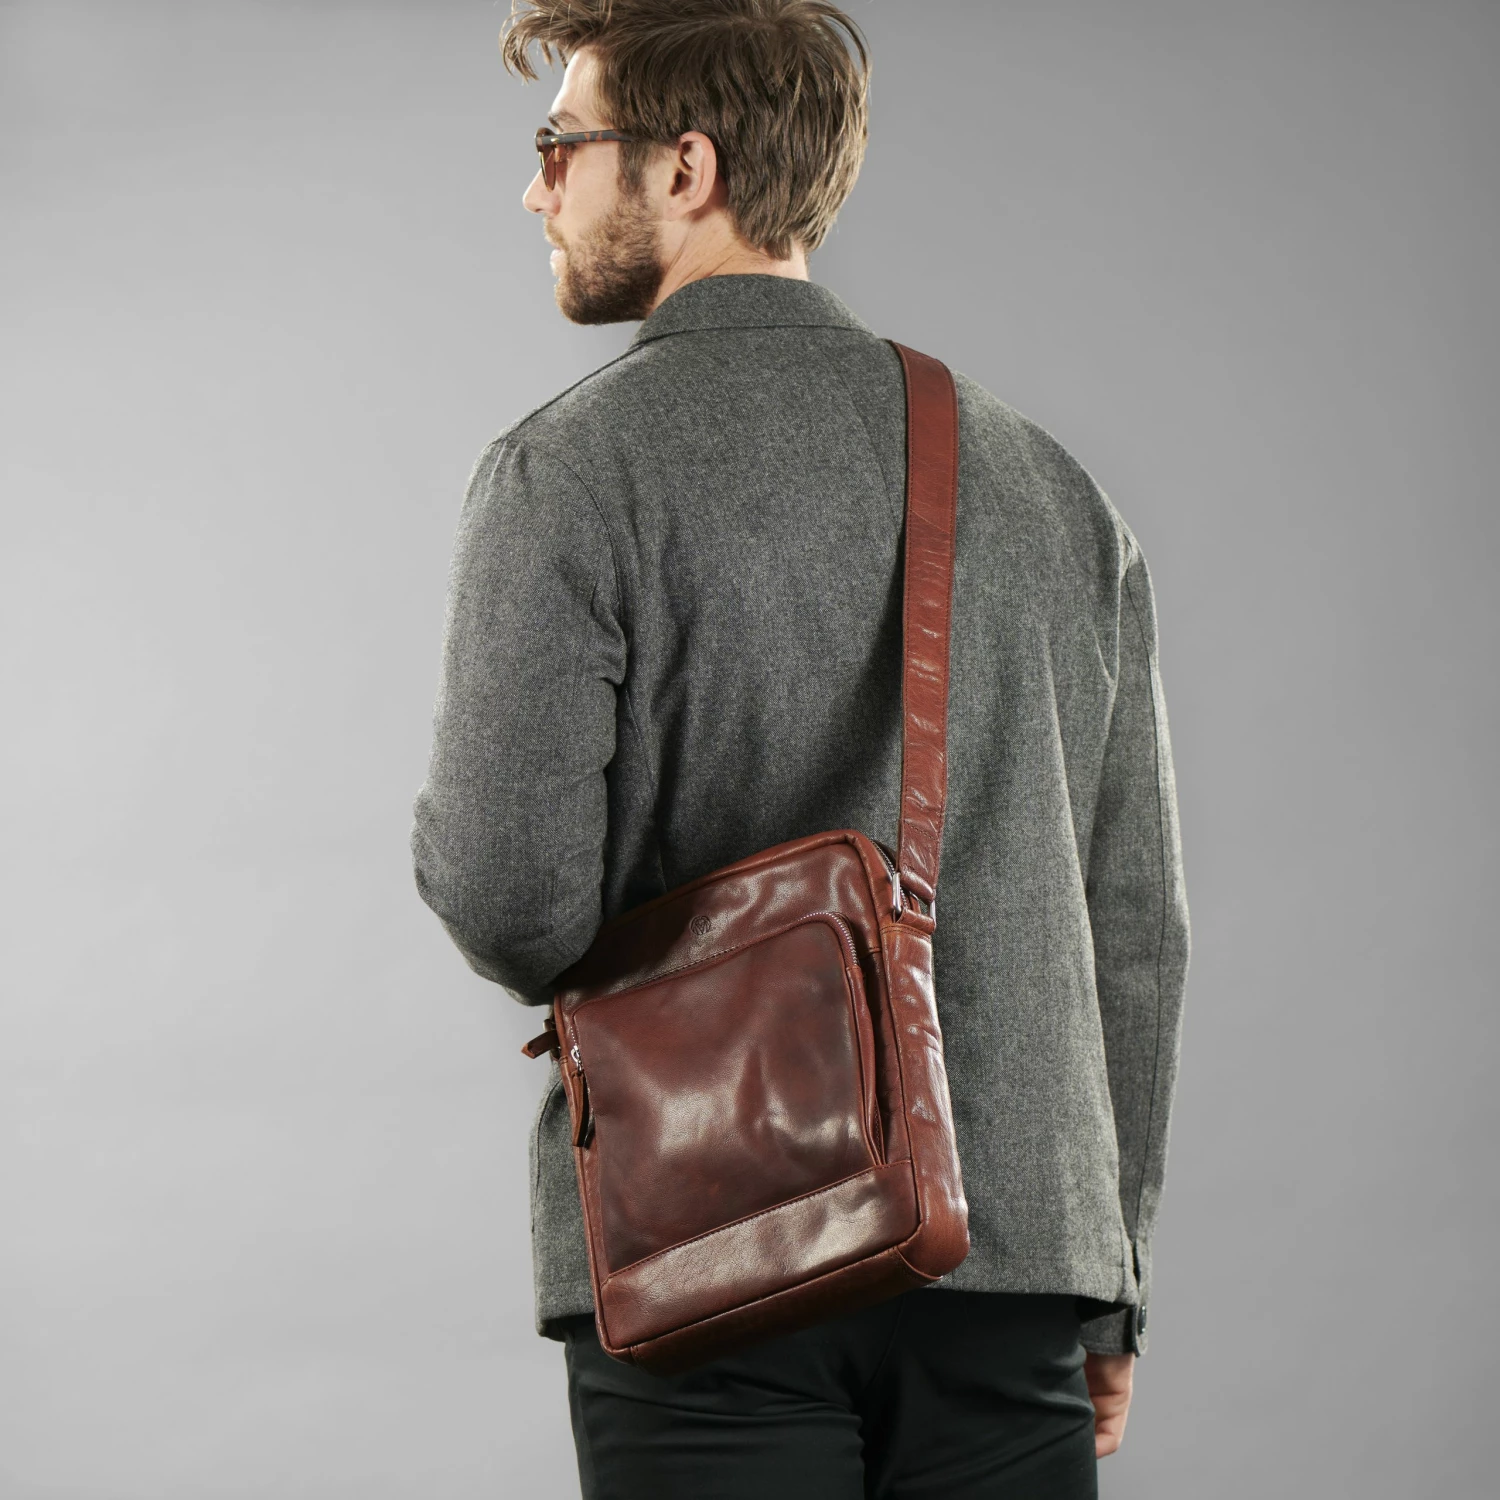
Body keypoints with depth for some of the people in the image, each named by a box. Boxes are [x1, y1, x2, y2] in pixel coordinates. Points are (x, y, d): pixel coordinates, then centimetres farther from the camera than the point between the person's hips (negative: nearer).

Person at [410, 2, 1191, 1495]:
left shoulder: (567, 471, -6)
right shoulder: (1048, 481, 11)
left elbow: (512, 898, -15)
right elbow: (1134, 924, 12)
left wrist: (445, 846, 9)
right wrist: (1109, 1289, 19)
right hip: (1017, 1261, 5)